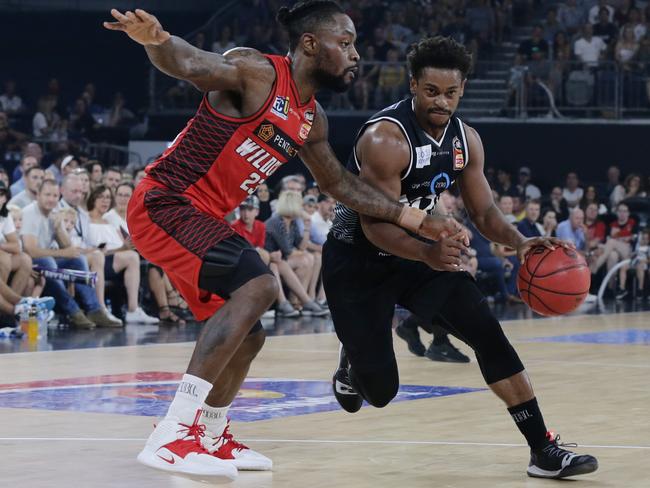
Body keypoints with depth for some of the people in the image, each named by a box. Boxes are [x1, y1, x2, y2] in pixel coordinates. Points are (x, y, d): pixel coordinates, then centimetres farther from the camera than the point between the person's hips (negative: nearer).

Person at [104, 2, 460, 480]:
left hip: (205, 219, 10)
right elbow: (187, 63, -31)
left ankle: (212, 436, 40)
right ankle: (172, 435, -31)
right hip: (165, 203, -10)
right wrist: (156, 39, -54)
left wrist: (417, 220, 18)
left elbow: (339, 184, 22)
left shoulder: (312, 119, 10)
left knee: (248, 334, 17)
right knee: (258, 284, -27)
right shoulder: (257, 73, -16)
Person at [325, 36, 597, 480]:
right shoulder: (386, 138, -27)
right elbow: (375, 224, -30)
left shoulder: (466, 140, -4)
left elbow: (484, 212, 3)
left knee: (488, 332, -14)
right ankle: (353, 359, 35)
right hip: (358, 261, -6)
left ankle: (543, 450, -12)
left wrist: (520, 242, -19)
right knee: (380, 392, -5)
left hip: (419, 252, 6)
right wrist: (428, 254, -48)